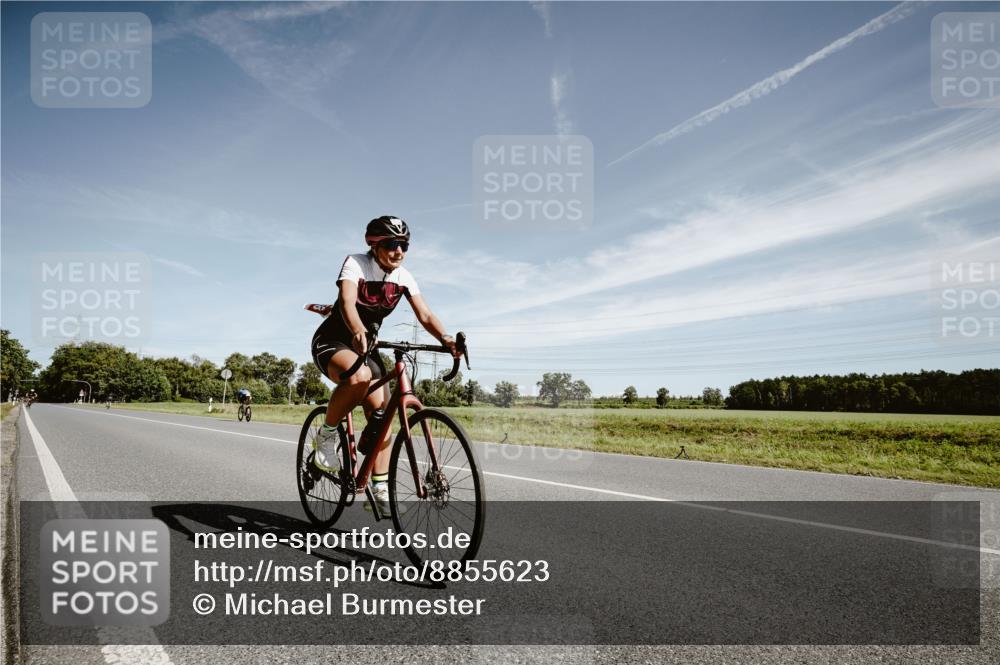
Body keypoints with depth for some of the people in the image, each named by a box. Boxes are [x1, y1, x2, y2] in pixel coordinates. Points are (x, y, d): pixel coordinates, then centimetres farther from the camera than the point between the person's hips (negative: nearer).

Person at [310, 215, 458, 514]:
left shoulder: (404, 277, -5)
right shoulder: (356, 263, -19)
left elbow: (425, 315, -16)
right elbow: (347, 302, -36)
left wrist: (445, 338, -37)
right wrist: (358, 331, -58)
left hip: (364, 346, 6)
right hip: (332, 342, -5)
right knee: (359, 377, -39)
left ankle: (380, 489, 5)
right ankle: (327, 433, -14)